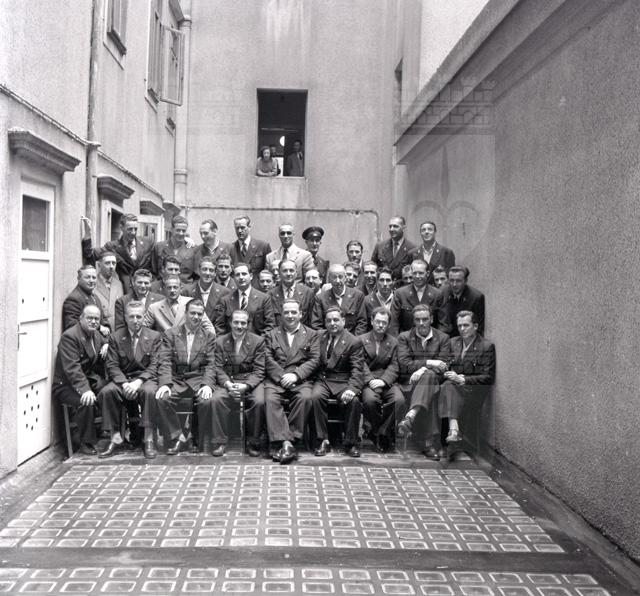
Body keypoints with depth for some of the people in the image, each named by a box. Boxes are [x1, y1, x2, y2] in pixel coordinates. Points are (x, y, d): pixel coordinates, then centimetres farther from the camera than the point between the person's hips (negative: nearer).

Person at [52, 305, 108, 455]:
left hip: (89, 379, 7)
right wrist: (85, 390, -38)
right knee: (86, 402, -34)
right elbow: (72, 368, -25)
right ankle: (87, 443, -16)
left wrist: (107, 345, 5)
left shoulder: (96, 334, 10)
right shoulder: (69, 336, -15)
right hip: (67, 385, -7)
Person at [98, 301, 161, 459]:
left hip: (145, 379, -2)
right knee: (106, 391, -29)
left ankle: (148, 440, -28)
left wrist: (138, 382, -19)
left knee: (149, 391, -35)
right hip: (122, 379, 2)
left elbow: (154, 366, -2)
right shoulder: (115, 337, 8)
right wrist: (124, 384, -18)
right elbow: (112, 366, 1)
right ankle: (116, 437, -19)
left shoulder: (154, 336, 5)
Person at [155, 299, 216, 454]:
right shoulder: (170, 334, 10)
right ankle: (178, 437, -8)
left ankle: (200, 442, -7)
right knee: (162, 399, -28)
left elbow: (210, 365, 3)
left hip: (198, 379, 0)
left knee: (207, 400, -30)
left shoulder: (209, 336, 11)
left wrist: (207, 384, -15)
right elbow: (165, 362, 1)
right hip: (175, 378, 1)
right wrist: (164, 384, -16)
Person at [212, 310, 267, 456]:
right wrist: (227, 384, -16)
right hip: (227, 382, 1)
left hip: (250, 382, -1)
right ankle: (219, 442, -14)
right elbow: (218, 368, 3)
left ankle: (253, 442, -12)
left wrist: (246, 386, -19)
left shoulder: (258, 341, 3)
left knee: (259, 401, -30)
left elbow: (259, 370, -3)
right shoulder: (220, 342, 8)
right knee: (216, 399, -28)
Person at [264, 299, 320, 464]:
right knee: (270, 399, -30)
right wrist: (281, 377, -11)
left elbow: (314, 360, 3)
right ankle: (283, 441, -31)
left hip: (301, 379, -1)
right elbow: (268, 360, 5)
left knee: (305, 398, -32)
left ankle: (290, 439, -25)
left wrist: (296, 375, -12)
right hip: (275, 379, 1)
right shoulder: (271, 335, 18)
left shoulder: (311, 334, 15)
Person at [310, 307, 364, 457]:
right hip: (322, 379, 2)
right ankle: (323, 441, -18)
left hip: (342, 381, -2)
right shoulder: (319, 337, 12)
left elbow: (357, 370, -7)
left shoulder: (353, 342, 1)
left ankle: (350, 443, -11)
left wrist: (352, 389, -24)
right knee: (316, 397, -30)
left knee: (354, 401, -30)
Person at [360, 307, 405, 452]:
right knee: (370, 400, -34)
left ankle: (383, 434, -15)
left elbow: (393, 366, 5)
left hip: (387, 382, 2)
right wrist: (370, 380, -18)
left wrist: (383, 381, -14)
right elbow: (362, 364, 0)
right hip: (368, 381, -1)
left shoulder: (393, 342, 16)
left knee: (399, 400, -29)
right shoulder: (361, 340, 11)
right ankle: (377, 430, -10)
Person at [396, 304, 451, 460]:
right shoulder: (404, 337, 11)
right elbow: (404, 364, -3)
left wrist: (423, 369, -20)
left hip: (434, 379, 0)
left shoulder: (443, 338, 12)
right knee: (432, 394, -36)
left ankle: (409, 418, -54)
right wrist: (429, 362, -16)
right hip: (410, 381, 0)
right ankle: (430, 443, -45)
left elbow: (443, 366, -1)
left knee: (429, 375, -39)